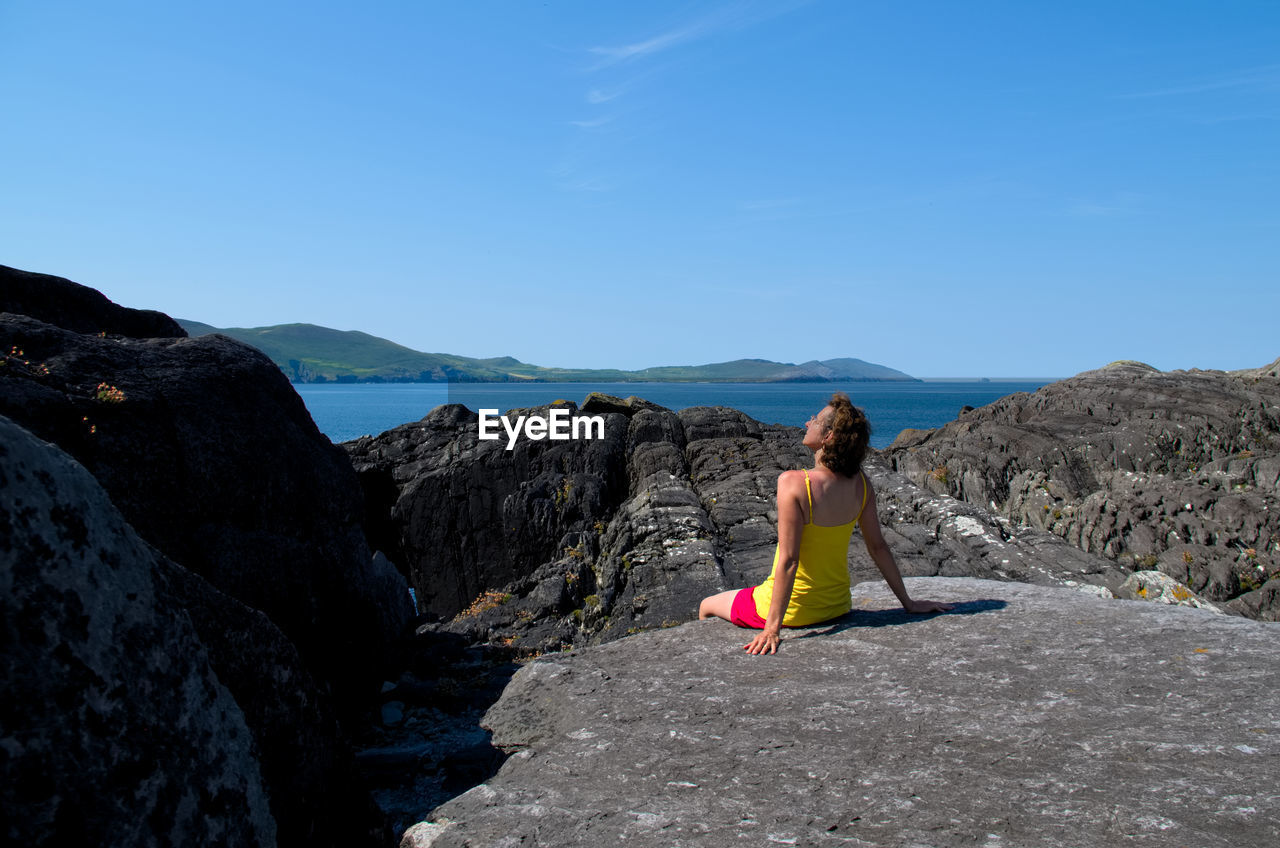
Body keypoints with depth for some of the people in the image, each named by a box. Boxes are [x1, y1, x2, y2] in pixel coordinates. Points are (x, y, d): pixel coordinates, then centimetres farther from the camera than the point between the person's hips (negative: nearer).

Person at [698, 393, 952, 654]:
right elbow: (878, 547, -3)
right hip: (838, 606, 6)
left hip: (794, 609, -6)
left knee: (706, 606, 19)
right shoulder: (860, 483, -10)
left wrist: (773, 627, -24)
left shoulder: (793, 483, -27)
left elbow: (788, 560, -28)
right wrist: (908, 603, 8)